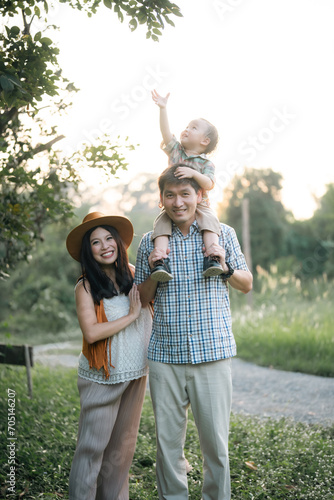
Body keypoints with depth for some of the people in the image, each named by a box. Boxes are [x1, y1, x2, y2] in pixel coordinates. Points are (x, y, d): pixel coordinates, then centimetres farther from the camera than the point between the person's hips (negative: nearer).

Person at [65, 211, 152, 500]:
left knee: (124, 445, 15)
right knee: (93, 446, 0)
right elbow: (91, 333, -19)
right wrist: (130, 316, -14)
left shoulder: (133, 274, 3)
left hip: (136, 374, 5)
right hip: (102, 377, -5)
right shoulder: (86, 286, -10)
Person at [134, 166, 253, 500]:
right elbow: (142, 300, 12)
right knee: (167, 441, 10)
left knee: (215, 441, 6)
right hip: (165, 355, 1)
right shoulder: (150, 242, 5)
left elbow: (247, 285, 12)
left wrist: (225, 267, -9)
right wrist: (153, 272, -8)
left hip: (213, 351, -1)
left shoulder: (223, 234, 3)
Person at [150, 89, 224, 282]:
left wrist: (193, 173, -31)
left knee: (210, 219, -31)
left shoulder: (206, 163, -1)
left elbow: (209, 184, -16)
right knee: (162, 222, -26)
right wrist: (163, 108, -6)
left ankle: (212, 258, -40)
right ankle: (161, 260, -38)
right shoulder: (176, 150, 11)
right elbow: (166, 132, 0)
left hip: (199, 204, -2)